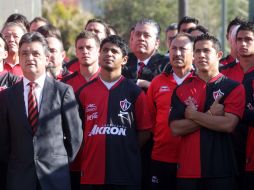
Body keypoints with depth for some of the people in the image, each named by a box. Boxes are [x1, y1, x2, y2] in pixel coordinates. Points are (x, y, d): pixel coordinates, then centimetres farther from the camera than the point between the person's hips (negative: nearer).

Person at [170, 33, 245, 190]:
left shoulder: (234, 88, 2)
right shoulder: (182, 90, 10)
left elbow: (229, 125, -12)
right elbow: (176, 128, -2)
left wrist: (193, 115, -5)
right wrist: (210, 115, -10)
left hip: (221, 171, -2)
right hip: (188, 171, 2)